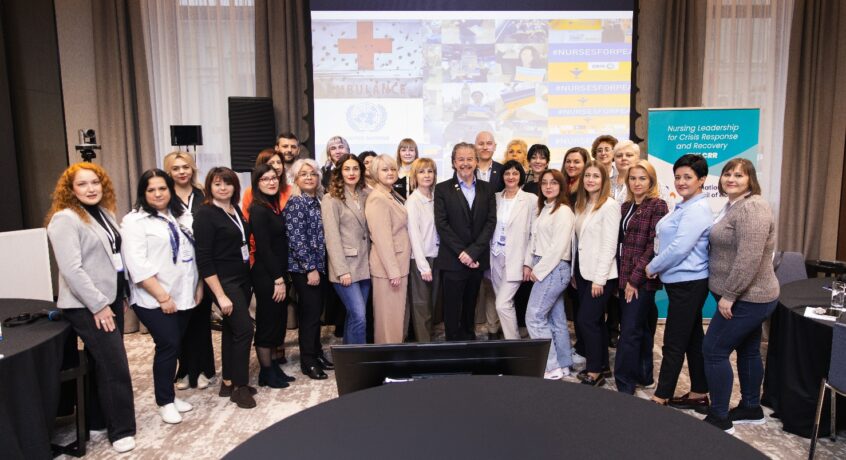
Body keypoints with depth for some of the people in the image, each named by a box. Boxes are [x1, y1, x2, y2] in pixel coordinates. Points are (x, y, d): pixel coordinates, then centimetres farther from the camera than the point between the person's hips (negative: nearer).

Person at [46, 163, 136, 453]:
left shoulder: (104, 213, 10)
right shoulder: (65, 219, -14)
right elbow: (71, 269, -21)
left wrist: (120, 294, 15)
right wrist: (98, 305, -20)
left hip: (111, 297, 8)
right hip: (87, 306, -8)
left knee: (104, 363, 16)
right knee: (115, 365, -6)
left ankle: (101, 418, 30)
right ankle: (121, 430, 8)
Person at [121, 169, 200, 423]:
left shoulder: (179, 217, 13)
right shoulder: (134, 221, -7)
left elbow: (192, 253, 15)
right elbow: (138, 265, -15)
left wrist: (198, 286, 6)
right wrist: (162, 297, -18)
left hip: (183, 296, 6)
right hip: (154, 300, -6)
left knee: (174, 346, 12)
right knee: (168, 345, -7)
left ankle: (169, 394, 26)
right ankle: (165, 402, 9)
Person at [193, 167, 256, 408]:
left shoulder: (236, 210, 8)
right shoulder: (205, 214, -12)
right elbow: (204, 259, -16)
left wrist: (250, 279, 8)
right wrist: (220, 295, -19)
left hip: (243, 279, 7)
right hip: (224, 281, -7)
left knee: (232, 330, 13)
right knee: (244, 329, -9)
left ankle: (229, 383, 24)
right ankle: (239, 386, 5)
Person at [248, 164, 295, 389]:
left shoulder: (275, 206, 11)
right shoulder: (258, 210, -14)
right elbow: (264, 248, -18)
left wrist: (283, 277, 9)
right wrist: (278, 279, -17)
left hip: (279, 273, 9)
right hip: (266, 276, -9)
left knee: (278, 322, 15)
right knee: (267, 323, 2)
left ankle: (275, 367, 27)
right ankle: (266, 373, 15)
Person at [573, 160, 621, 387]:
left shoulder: (609, 205, -12)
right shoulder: (581, 204, 11)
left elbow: (609, 245, -16)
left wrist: (599, 278, -17)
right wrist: (575, 270, 9)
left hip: (600, 274, -7)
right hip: (583, 270, 7)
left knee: (586, 320, -7)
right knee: (595, 320, 14)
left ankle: (594, 372, 6)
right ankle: (602, 365, 25)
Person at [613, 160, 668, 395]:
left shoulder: (658, 206, -8)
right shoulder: (626, 206, 13)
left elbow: (653, 246, -14)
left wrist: (635, 278, -16)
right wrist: (621, 276, 7)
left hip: (643, 279, -7)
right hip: (625, 276, 7)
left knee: (629, 331, -7)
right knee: (642, 328, 16)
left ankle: (624, 385, -1)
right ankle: (643, 376, 27)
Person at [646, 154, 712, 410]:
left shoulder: (697, 210, -18)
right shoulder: (685, 207, 14)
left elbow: (679, 248, -23)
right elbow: (669, 242, 20)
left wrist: (652, 267, -11)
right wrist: (658, 267, 8)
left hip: (688, 284, -10)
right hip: (683, 282, 10)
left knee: (674, 343, -2)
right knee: (693, 339, 15)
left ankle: (661, 397, 8)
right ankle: (699, 394, 26)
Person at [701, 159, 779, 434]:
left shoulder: (751, 208, -20)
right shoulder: (734, 206, 13)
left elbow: (749, 259, -27)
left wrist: (729, 295, -23)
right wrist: (728, 293, 16)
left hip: (746, 298, -10)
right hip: (748, 297, 10)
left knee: (713, 350, -5)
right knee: (748, 351, 19)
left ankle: (719, 418, 7)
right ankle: (751, 409, 33)